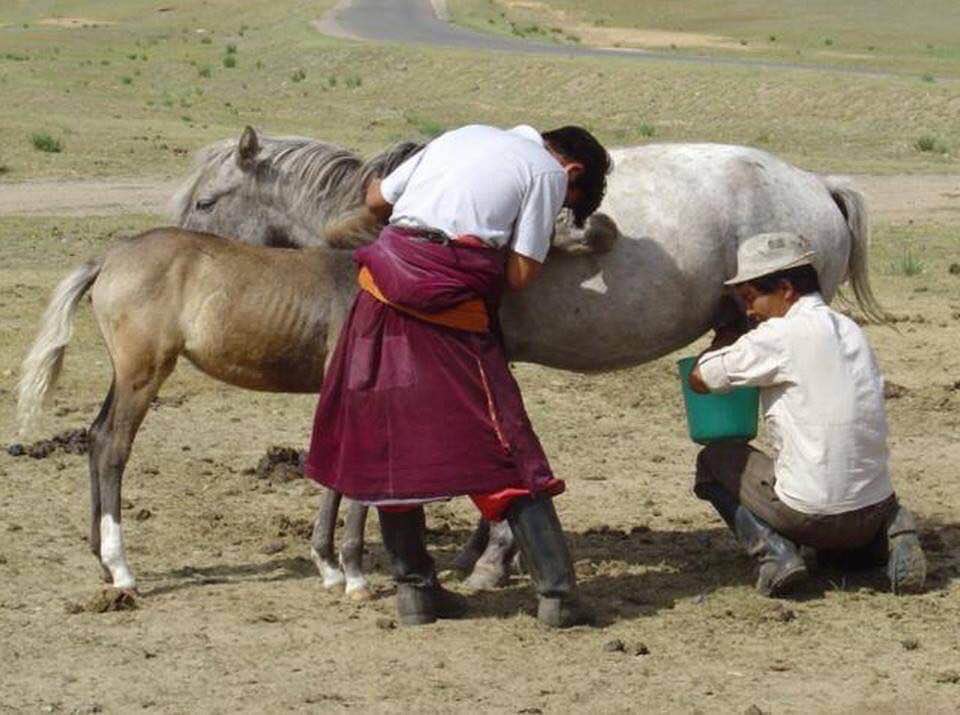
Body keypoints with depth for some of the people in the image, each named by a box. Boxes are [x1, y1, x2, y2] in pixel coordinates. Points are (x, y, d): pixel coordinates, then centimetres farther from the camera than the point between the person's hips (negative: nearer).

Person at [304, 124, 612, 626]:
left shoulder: (463, 136, 24)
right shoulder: (548, 172, 8)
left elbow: (376, 199, 22)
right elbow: (520, 275, 1)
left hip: (383, 281, 5)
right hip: (454, 300, -5)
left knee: (389, 441, 14)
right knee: (506, 449, -1)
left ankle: (414, 587, 17)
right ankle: (557, 591, -1)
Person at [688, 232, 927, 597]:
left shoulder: (779, 336, -11)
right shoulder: (851, 330, 10)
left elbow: (699, 379, -2)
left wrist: (725, 335, 19)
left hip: (810, 517, -6)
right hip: (873, 509, 6)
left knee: (713, 460, 16)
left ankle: (772, 551, -4)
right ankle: (895, 528, 8)